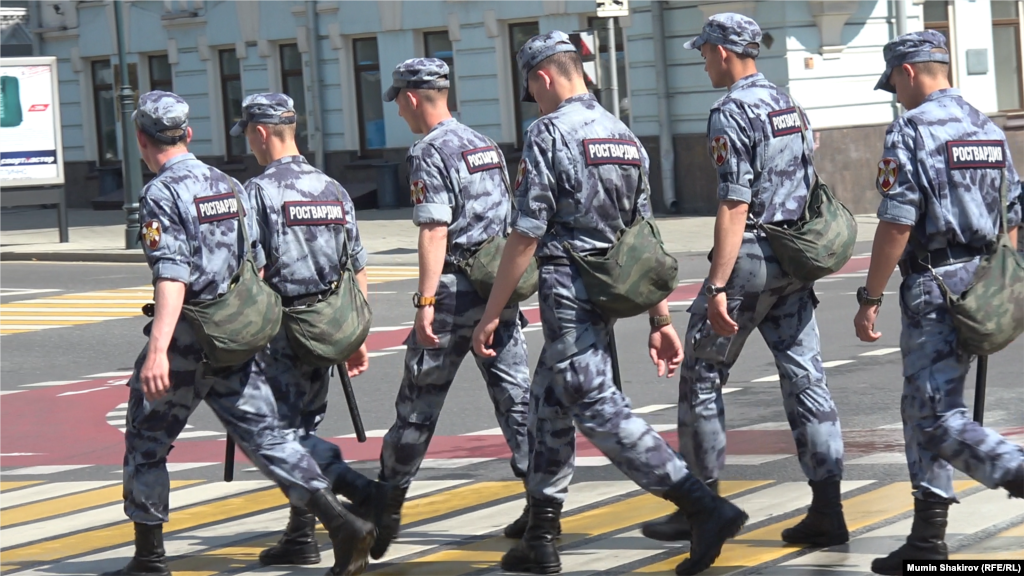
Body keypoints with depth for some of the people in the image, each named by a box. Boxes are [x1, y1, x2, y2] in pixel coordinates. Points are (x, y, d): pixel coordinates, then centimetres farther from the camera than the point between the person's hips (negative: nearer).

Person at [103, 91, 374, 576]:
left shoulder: (162, 194, -12)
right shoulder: (227, 185, 11)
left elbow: (172, 279, -23)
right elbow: (257, 264, 14)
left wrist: (157, 351, -29)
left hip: (187, 338, -7)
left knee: (146, 443, 9)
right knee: (264, 434, 4)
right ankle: (342, 524, -9)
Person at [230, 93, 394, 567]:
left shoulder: (258, 192, -11)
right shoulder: (333, 190, 10)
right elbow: (358, 273, 11)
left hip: (280, 331, -7)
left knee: (287, 431, -3)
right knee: (304, 426, 15)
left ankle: (366, 493, -20)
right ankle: (301, 537, 17)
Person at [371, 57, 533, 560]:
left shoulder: (430, 152, -10)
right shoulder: (485, 145, 15)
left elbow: (435, 232, -17)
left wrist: (426, 302, -19)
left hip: (455, 291, -7)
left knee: (418, 403, 3)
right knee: (516, 396, 4)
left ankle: (387, 506, 12)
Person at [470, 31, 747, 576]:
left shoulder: (549, 133, -11)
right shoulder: (624, 135, 12)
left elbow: (525, 236, -13)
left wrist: (490, 315, -7)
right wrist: (661, 319, 14)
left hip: (569, 293, -9)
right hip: (612, 296, 9)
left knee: (600, 410, -11)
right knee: (548, 407, 19)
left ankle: (707, 509, -21)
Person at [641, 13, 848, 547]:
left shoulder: (732, 112, -13)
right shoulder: (789, 105, 13)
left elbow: (735, 206, -18)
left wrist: (717, 287, -20)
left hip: (749, 260, -8)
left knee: (702, 377, 4)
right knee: (805, 377, 4)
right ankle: (827, 509, 0)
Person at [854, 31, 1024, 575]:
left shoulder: (911, 130, -11)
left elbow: (897, 224, -17)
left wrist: (870, 299, -11)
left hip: (933, 289, -8)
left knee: (937, 418, -8)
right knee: (923, 407, 16)